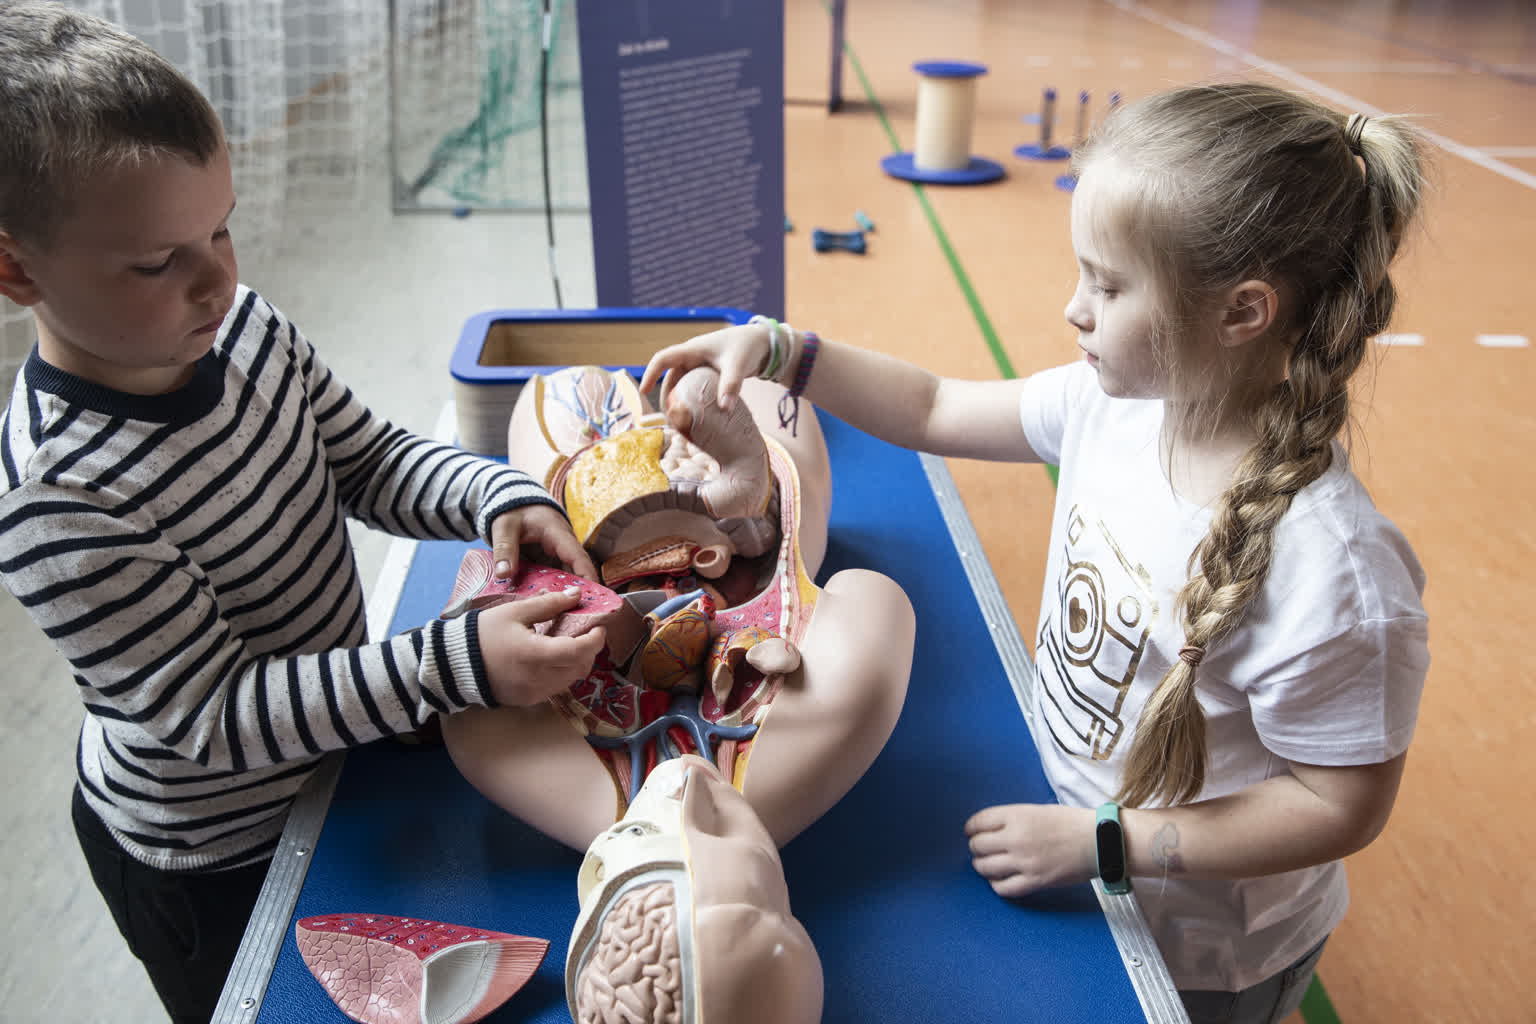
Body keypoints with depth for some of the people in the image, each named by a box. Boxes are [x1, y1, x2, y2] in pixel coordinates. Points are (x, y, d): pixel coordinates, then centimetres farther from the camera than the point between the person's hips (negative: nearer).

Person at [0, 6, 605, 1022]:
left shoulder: (244, 326, -14)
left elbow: (371, 461, -3)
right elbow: (212, 717, -31)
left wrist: (499, 497, -23)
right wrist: (456, 663, -41)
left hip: (322, 760, 6)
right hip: (209, 859, -6)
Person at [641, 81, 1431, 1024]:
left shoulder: (1331, 572, -35)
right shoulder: (1115, 401, -15)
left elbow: (1342, 806, -24)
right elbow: (935, 411, -3)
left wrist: (1101, 841, -24)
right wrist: (779, 351, -10)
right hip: (1076, 837, 6)